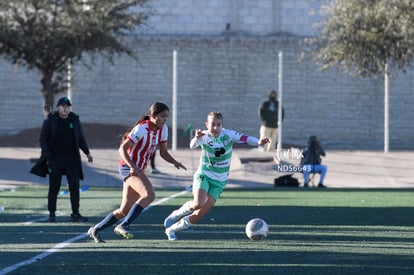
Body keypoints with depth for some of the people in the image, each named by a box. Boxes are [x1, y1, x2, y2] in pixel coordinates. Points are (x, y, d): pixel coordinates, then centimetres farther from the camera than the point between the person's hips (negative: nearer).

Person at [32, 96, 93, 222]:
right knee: (54, 187, 3)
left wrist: (87, 152, 8)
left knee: (74, 186, -2)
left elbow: (81, 138, 17)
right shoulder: (50, 121, -3)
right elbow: (43, 140, -2)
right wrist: (48, 157, -10)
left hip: (72, 159, 3)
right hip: (55, 160, -2)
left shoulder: (75, 120, 7)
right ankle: (52, 213, 12)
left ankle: (75, 213, 1)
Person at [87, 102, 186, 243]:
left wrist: (175, 162, -6)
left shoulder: (163, 129, 5)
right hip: (128, 168, -9)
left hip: (138, 170, 9)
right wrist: (132, 166, -31)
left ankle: (95, 230, 23)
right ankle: (123, 226, -29)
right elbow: (122, 148, -17)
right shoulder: (142, 129, -17)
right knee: (149, 194, -31)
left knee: (125, 211, 10)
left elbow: (163, 152, 13)